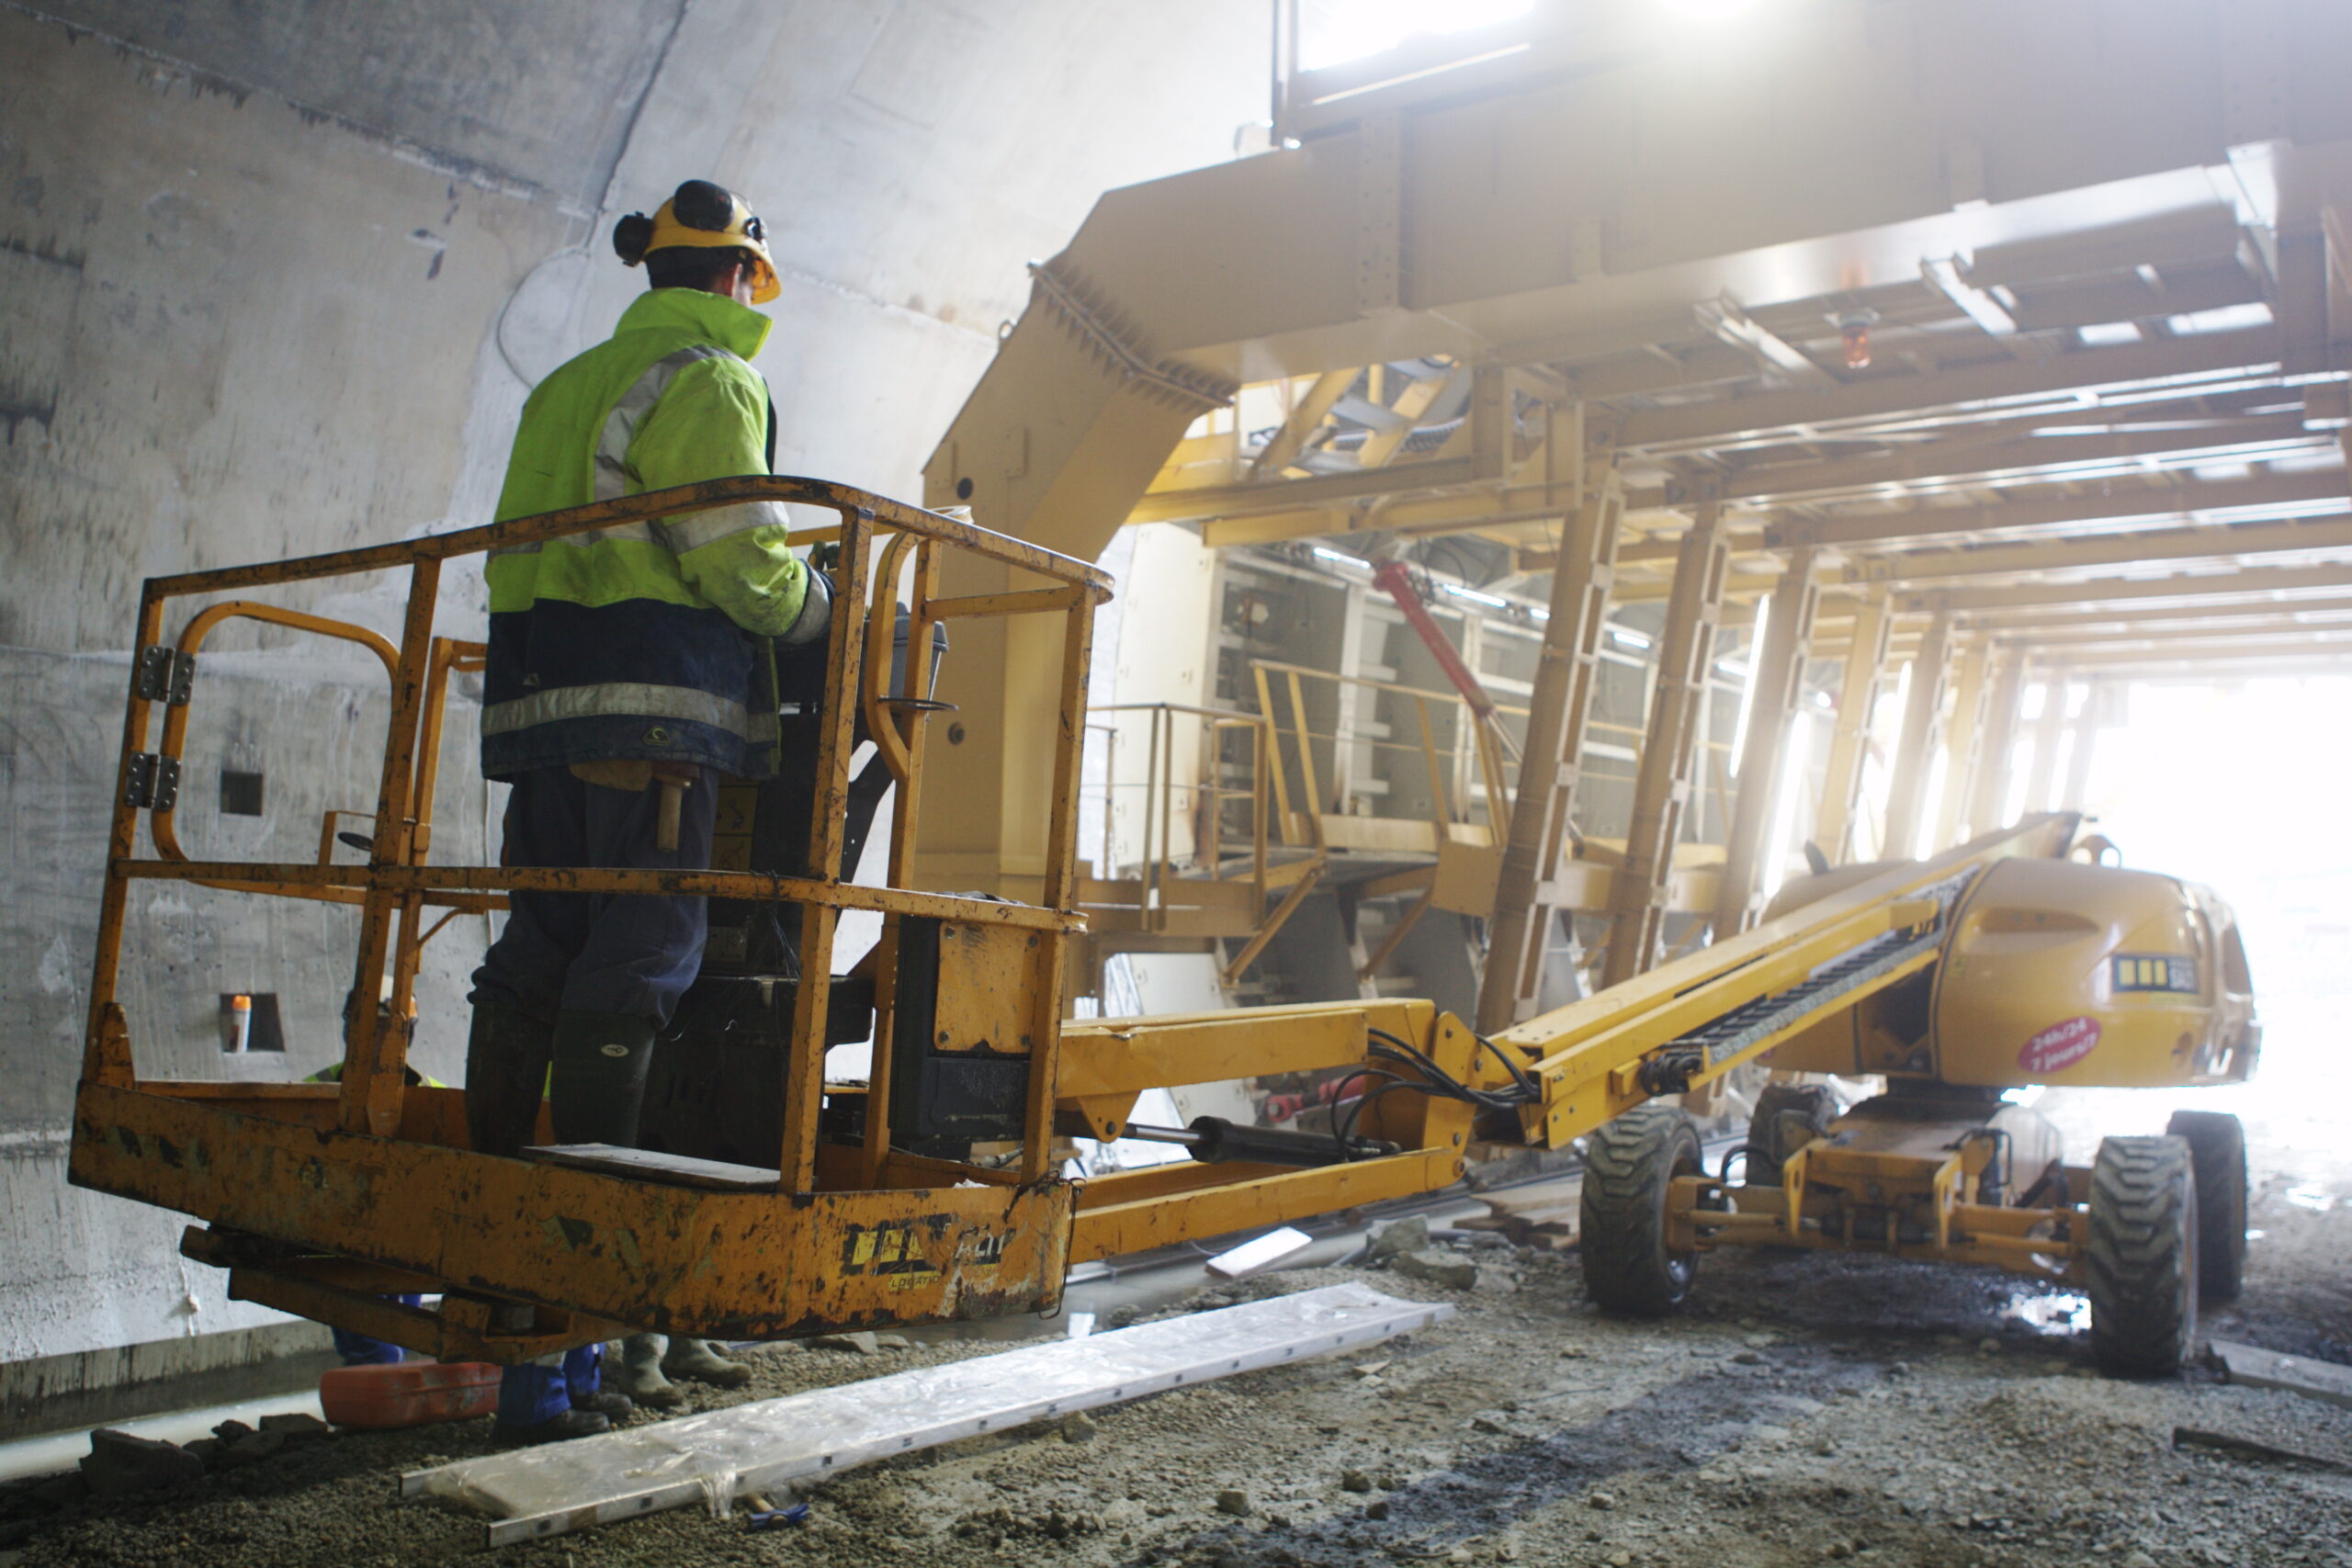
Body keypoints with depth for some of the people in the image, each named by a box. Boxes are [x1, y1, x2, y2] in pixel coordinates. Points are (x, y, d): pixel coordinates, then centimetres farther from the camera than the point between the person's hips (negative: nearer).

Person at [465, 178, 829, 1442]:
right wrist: (826, 613, 7)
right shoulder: (710, 383, -2)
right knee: (638, 956, -8)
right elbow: (745, 558, -8)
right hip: (655, 705, -8)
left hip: (539, 697, 8)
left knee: (535, 954, 11)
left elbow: (525, 554, 21)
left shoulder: (568, 387, 25)